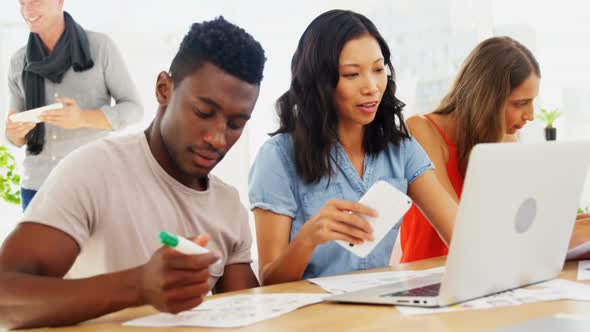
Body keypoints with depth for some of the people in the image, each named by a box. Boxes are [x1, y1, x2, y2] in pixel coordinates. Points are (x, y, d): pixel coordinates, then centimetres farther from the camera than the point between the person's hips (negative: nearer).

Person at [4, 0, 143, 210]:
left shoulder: (100, 46, -2)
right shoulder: (19, 62, 9)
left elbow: (134, 109, -1)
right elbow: (18, 136, 14)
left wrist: (83, 118, -18)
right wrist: (13, 132, -11)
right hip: (37, 186, 3)